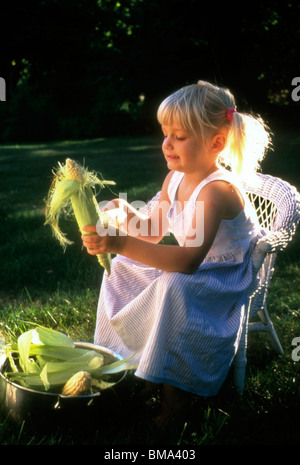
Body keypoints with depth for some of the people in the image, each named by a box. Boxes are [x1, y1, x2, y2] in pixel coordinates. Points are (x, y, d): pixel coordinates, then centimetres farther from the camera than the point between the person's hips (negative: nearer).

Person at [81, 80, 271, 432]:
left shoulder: (218, 189, -31)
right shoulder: (175, 178, -3)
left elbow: (190, 259, -43)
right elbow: (153, 234, 6)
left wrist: (122, 244, -52)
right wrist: (127, 216, -17)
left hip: (223, 278, -9)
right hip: (186, 267, 9)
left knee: (173, 288, -36)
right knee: (121, 269, 6)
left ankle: (174, 390, -16)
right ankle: (138, 361, 17)